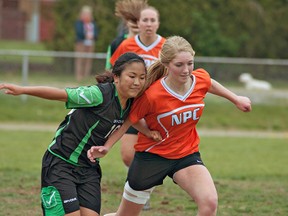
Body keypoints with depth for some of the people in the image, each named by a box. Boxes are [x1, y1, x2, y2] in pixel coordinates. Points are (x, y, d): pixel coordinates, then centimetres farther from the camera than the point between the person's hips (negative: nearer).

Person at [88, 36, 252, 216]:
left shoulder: (201, 79, -14)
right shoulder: (152, 95, -27)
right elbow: (128, 120, -11)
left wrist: (236, 99, 24)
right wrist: (106, 147, -18)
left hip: (187, 154, 3)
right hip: (152, 155, -3)